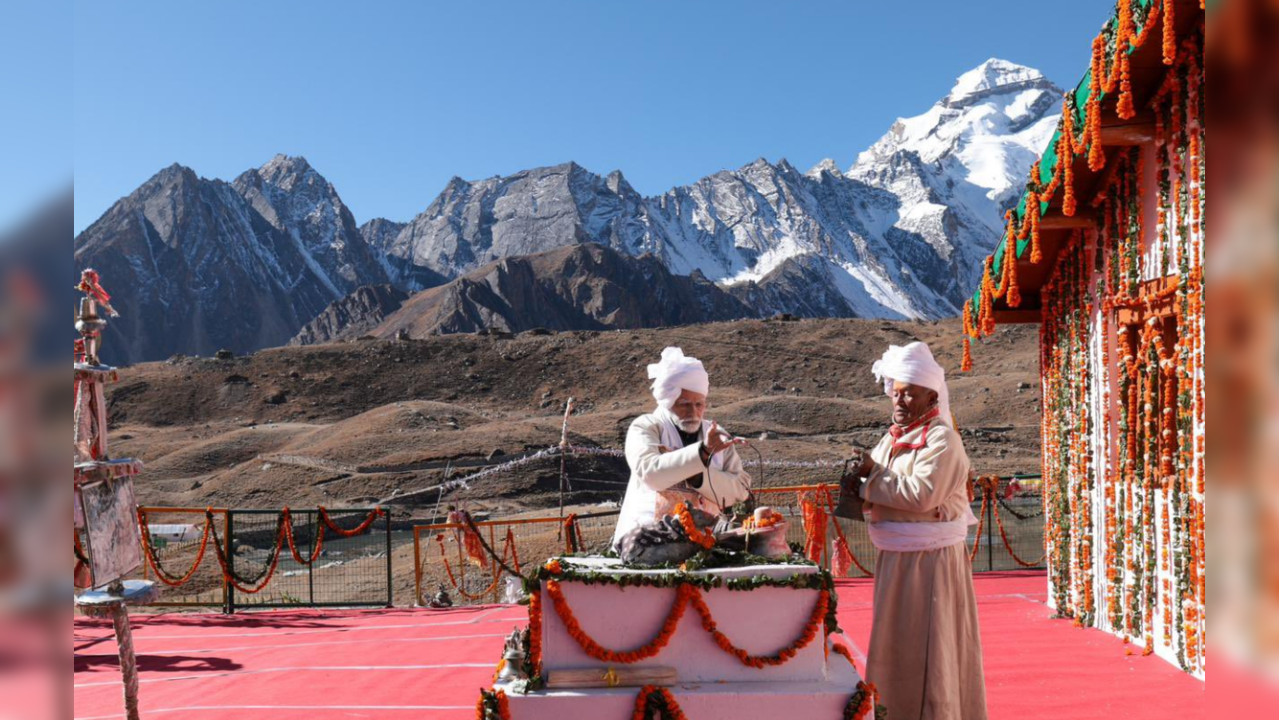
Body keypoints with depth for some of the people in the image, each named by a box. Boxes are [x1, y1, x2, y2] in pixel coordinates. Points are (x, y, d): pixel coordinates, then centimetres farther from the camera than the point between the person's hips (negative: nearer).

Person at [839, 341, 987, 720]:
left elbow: (923, 494, -25)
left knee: (930, 645, 0)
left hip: (931, 560, -7)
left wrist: (872, 476, -16)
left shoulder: (942, 440, -13)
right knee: (898, 645, 15)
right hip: (894, 558, 8)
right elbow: (873, 498, 11)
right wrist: (859, 486, -12)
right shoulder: (892, 439, 11)